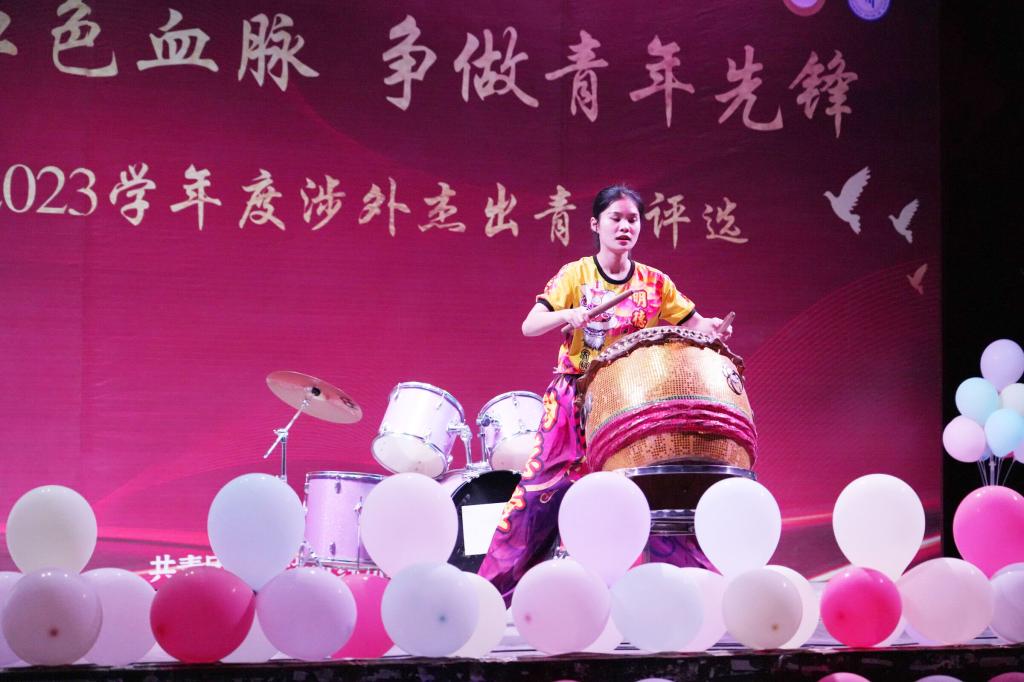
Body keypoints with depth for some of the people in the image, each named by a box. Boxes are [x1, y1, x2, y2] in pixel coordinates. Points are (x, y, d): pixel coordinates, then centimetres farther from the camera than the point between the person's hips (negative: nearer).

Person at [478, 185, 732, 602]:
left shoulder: (654, 283, 6)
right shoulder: (575, 275, 0)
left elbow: (693, 326, 7)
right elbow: (529, 326, -7)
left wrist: (712, 330, -16)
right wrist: (569, 314, -25)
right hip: (575, 399, -2)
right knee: (544, 489, -8)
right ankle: (493, 587, -1)